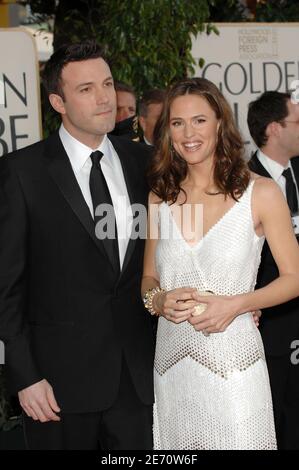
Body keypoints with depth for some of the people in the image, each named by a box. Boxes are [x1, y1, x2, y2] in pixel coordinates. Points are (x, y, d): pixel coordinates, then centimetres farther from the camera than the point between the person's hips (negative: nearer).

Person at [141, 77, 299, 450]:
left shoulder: (260, 193, -4)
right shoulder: (159, 197, 7)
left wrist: (235, 304, -15)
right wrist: (157, 299, -8)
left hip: (232, 360, -3)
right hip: (172, 360, 3)